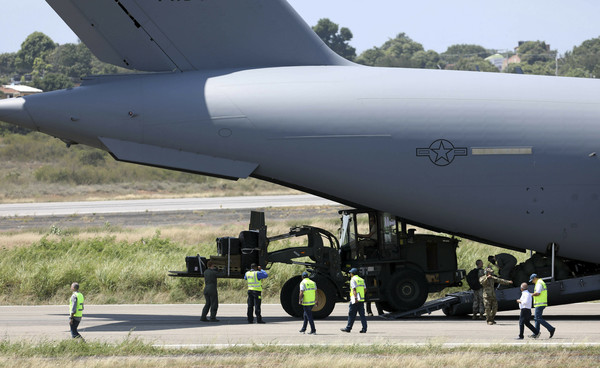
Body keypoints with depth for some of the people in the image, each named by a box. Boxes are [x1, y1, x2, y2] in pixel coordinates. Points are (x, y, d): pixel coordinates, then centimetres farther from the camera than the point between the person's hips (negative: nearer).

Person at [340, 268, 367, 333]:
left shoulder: (353, 280, -7)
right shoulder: (361, 280, 15)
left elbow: (354, 289, -18)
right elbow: (365, 289, 18)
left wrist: (355, 298, -26)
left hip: (355, 300, -7)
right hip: (361, 300, 7)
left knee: (351, 314, 1)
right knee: (362, 314, 3)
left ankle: (348, 328, 7)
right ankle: (364, 328, -4)